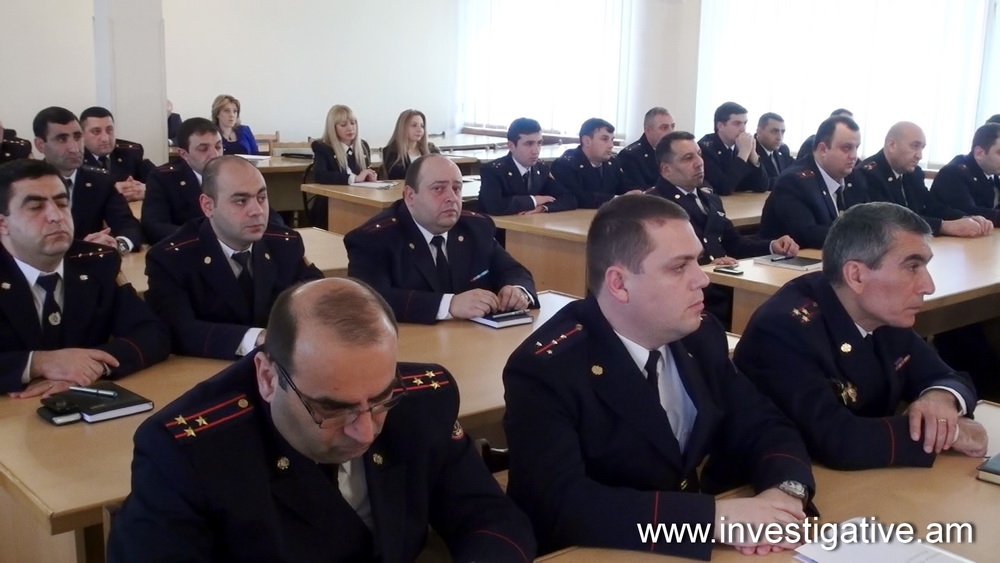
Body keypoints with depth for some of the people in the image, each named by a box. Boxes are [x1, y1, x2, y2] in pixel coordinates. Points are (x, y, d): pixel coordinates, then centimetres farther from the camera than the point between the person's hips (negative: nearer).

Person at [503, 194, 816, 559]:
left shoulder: (701, 336, -1)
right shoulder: (546, 369, -19)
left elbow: (763, 428, 5)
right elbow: (561, 506, -28)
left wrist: (786, 490, -17)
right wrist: (713, 517, -32)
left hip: (698, 547, 6)